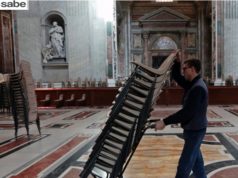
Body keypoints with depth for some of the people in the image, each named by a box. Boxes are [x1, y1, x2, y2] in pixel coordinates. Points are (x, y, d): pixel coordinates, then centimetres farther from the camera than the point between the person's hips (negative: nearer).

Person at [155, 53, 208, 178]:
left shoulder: (198, 88, -25)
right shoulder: (192, 84, 6)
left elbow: (187, 112, -31)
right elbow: (176, 76, 19)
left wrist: (165, 122, -30)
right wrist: (177, 61, 2)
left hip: (195, 130, -10)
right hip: (193, 129, 10)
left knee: (184, 164, -1)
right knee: (196, 159, 23)